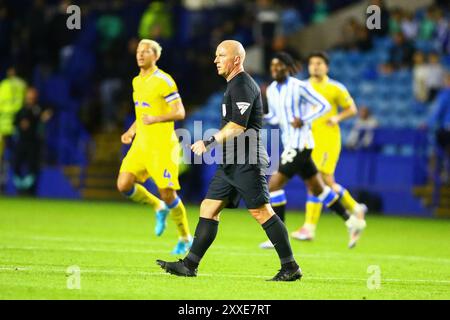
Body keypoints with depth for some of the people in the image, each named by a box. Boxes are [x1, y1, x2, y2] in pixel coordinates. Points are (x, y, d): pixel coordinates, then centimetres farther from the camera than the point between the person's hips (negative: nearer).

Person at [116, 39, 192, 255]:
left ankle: (185, 238, 12)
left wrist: (156, 119, -30)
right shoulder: (136, 82, 14)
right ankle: (159, 208, 18)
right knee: (124, 185, -7)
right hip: (141, 144, 7)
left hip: (162, 146, -7)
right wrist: (132, 131, 13)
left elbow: (180, 113, -16)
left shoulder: (163, 81, -11)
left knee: (167, 193, -7)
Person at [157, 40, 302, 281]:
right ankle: (189, 265, 6)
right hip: (232, 162, 11)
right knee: (208, 208, 6)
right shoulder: (235, 85, 20)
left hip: (246, 162, -11)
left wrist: (210, 142, -17)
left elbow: (238, 126, -21)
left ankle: (291, 268, -6)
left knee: (261, 211, -10)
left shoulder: (243, 85, -12)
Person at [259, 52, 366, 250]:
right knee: (317, 189, 15)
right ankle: (352, 222, 25)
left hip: (300, 144, -9)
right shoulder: (271, 90, 10)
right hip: (290, 144, 9)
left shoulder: (299, 87, -13)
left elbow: (324, 106, -10)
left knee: (274, 185, -14)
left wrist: (304, 120, -20)